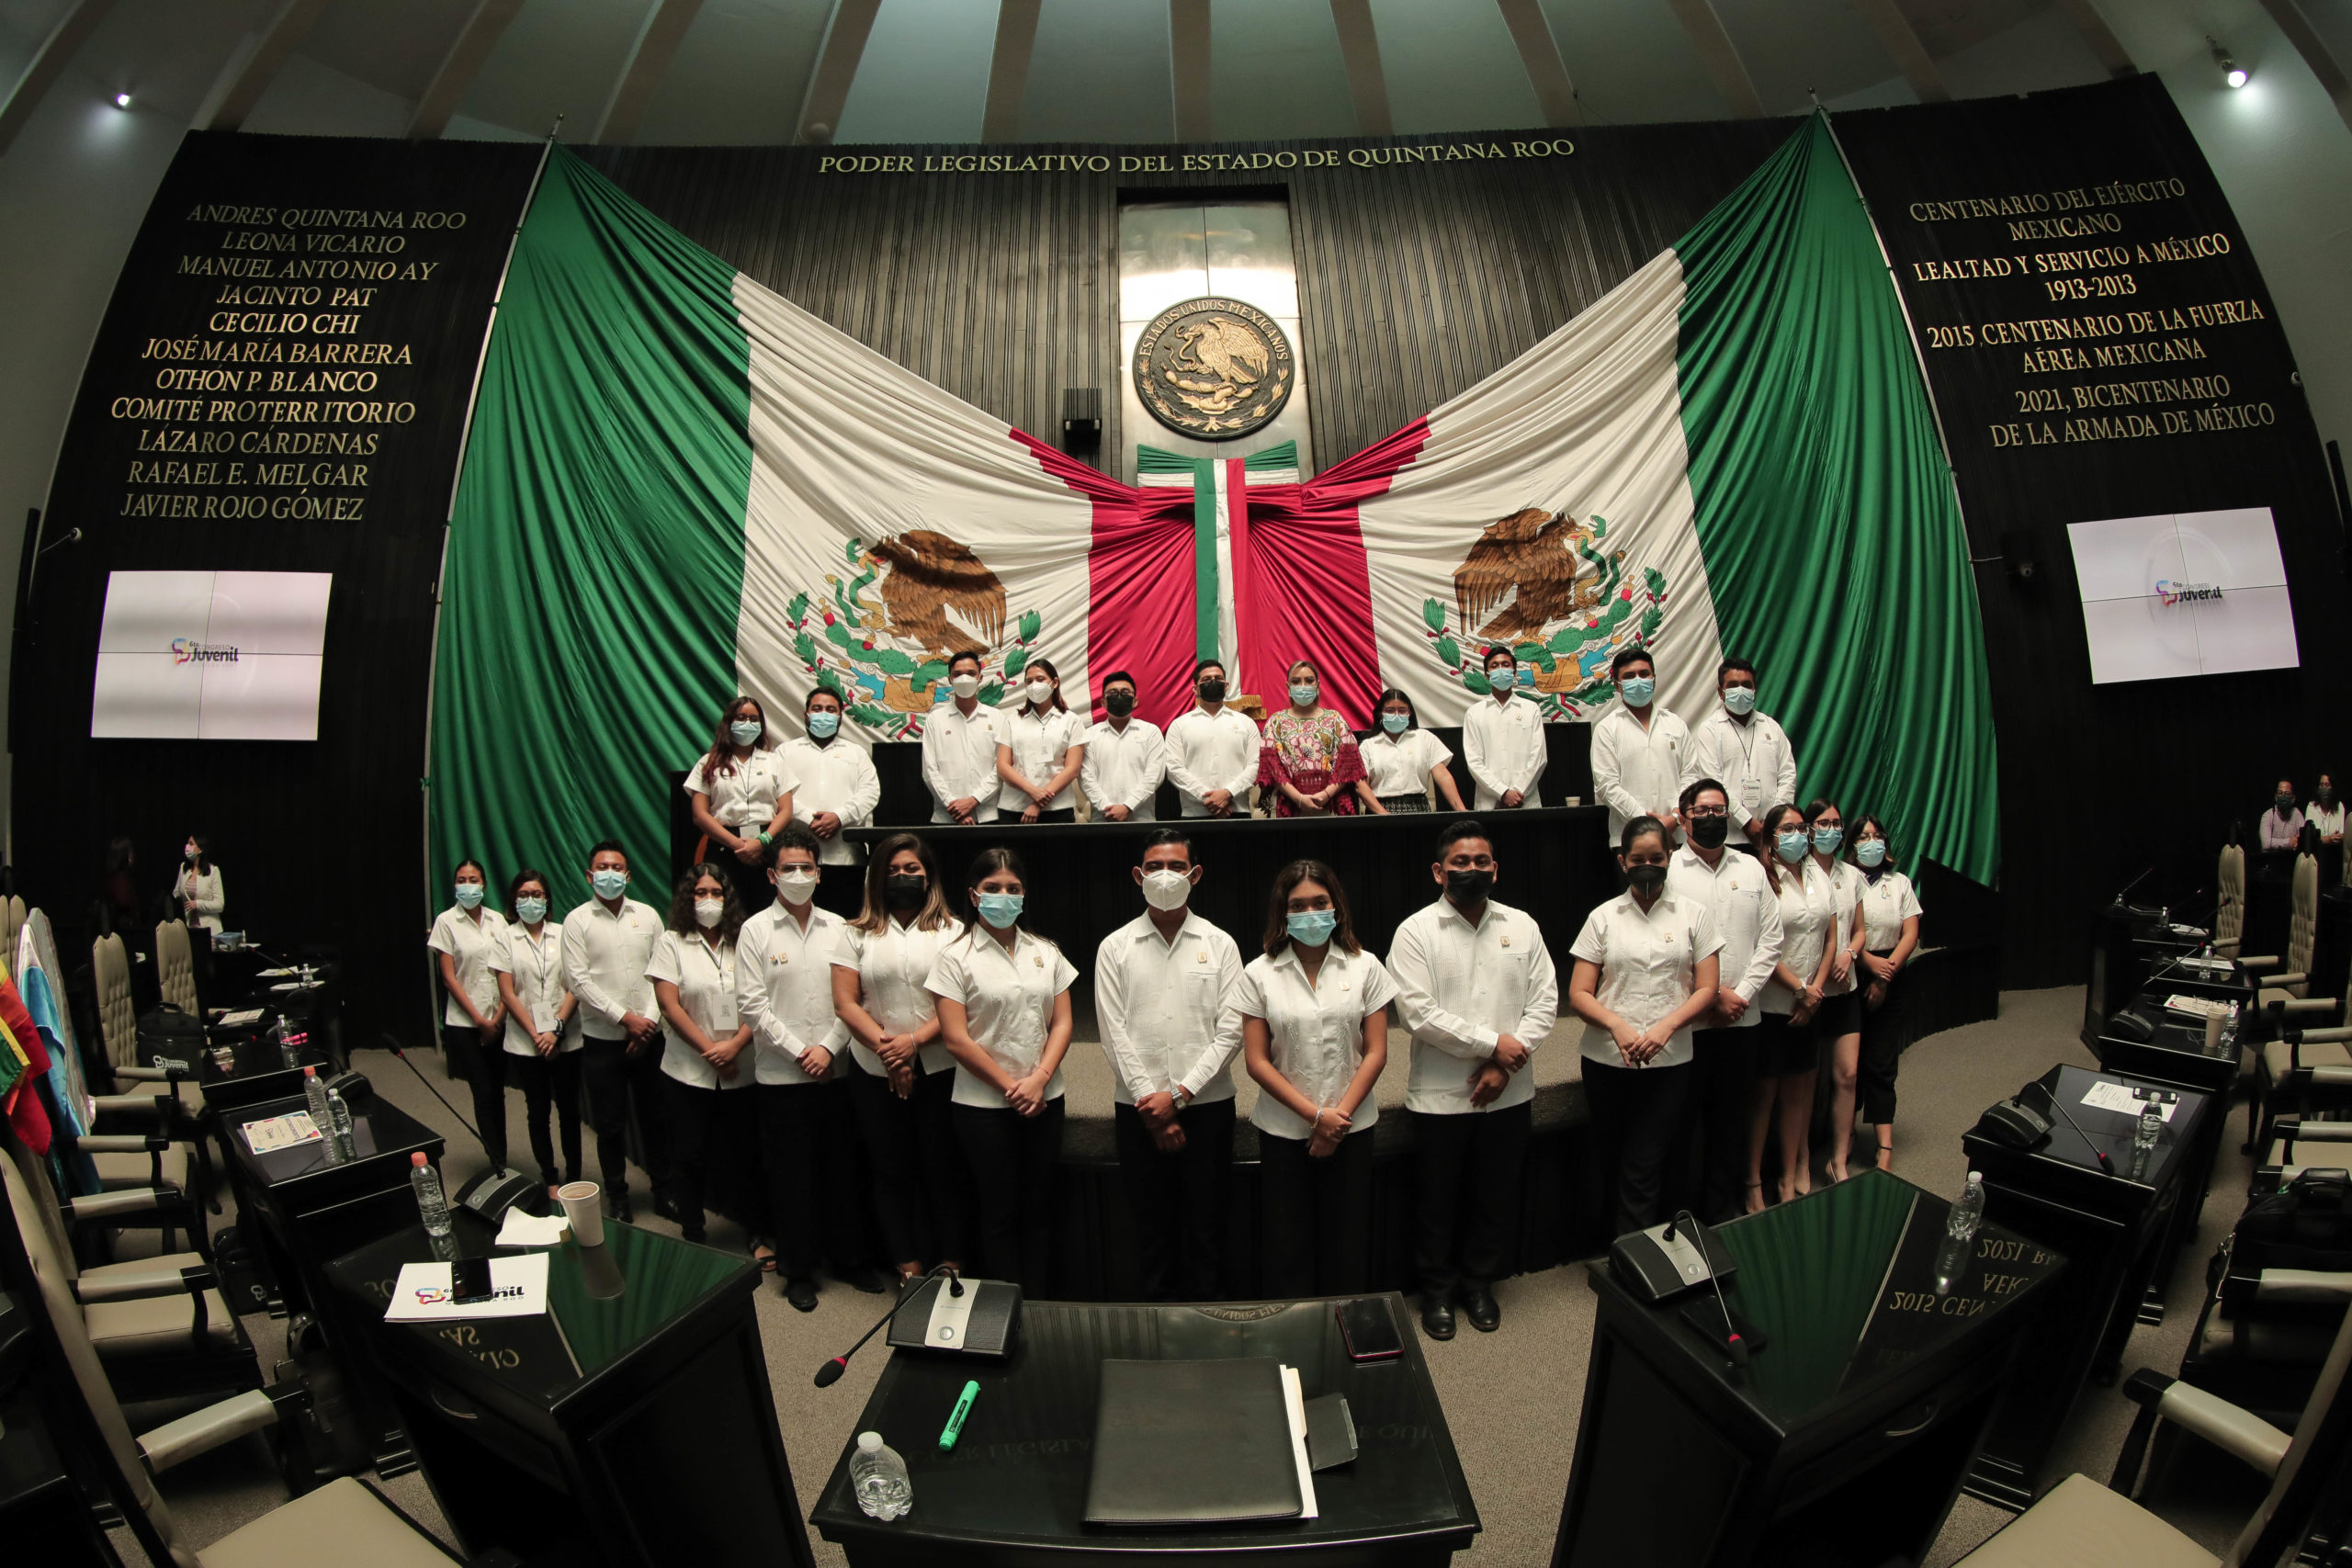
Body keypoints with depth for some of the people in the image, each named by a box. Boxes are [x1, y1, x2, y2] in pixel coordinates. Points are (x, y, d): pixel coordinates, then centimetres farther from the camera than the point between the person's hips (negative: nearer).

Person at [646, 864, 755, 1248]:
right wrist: (709, 1049, -11)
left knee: (744, 1152, 8)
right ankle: (692, 1238, 23)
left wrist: (734, 1046, -14)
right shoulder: (671, 943, 2)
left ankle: (756, 1235, 21)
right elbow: (669, 1005, -6)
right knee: (689, 1158, 7)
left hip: (741, 1071, 1)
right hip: (688, 1072, -1)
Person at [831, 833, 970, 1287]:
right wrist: (885, 1047, -12)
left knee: (945, 1168, 3)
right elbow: (845, 1003, -1)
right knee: (892, 1172, 10)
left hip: (940, 1068, -2)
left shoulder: (952, 932, 3)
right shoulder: (856, 934, 7)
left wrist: (914, 1040, -17)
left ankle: (952, 1264, 16)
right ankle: (908, 1267, 22)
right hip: (876, 1073, 2)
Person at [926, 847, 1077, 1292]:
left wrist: (1038, 1079, -10)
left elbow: (1062, 1023, 5)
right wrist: (1010, 1086, -11)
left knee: (1039, 1206, 10)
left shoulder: (1046, 952, 7)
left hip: (1044, 1100, 4)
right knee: (1000, 1210, 5)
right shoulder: (956, 958, -5)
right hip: (984, 1105, -3)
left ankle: (1038, 1301, 22)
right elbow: (957, 1040, -9)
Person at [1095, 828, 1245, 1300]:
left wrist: (1178, 1094, -11)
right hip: (1138, 1109, 0)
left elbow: (1230, 1031, -4)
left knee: (1205, 1223, 7)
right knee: (1151, 1224, 9)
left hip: (1207, 1104, 0)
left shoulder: (1219, 944, 2)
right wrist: (1152, 1103, -8)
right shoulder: (1115, 948, 3)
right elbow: (1115, 1035, -2)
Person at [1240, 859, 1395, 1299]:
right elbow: (1257, 1061, -5)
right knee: (1286, 1247, 7)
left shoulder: (1364, 967, 0)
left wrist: (1339, 1115, -9)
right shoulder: (1259, 974, -3)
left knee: (1348, 1243, 8)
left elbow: (1375, 1052, -1)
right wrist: (1315, 1115, -11)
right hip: (1283, 1129, 0)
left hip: (1351, 1127, 1)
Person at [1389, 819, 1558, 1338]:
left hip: (1508, 1095, 3)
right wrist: (1493, 1042, -15)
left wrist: (1505, 1064, -11)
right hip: (1440, 1095, -3)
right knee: (1437, 1200, 11)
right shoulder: (1416, 931, -8)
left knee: (1496, 1198, 16)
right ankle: (1437, 1290, 32)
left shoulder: (1522, 925, 4)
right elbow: (1419, 1014, -16)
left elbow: (1545, 1001, 0)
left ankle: (1479, 1285, 38)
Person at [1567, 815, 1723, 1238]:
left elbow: (1707, 988, 1)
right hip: (1607, 1060, 1)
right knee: (1607, 1164, 10)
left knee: (1643, 1170, -1)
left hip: (1669, 1061, -1)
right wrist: (1617, 1025, -16)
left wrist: (1664, 1028, -13)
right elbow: (1578, 994, 2)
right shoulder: (1603, 918, 5)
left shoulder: (1693, 914, 6)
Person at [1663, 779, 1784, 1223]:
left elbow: (1770, 939, 7)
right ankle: (1676, 1209, 17)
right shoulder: (1668, 869, -5)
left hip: (1742, 1019, 4)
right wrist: (1713, 995, -11)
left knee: (1731, 1116, 13)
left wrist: (1741, 994, -4)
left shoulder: (1751, 868, 10)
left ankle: (1722, 1205, 28)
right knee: (1680, 1119, 4)